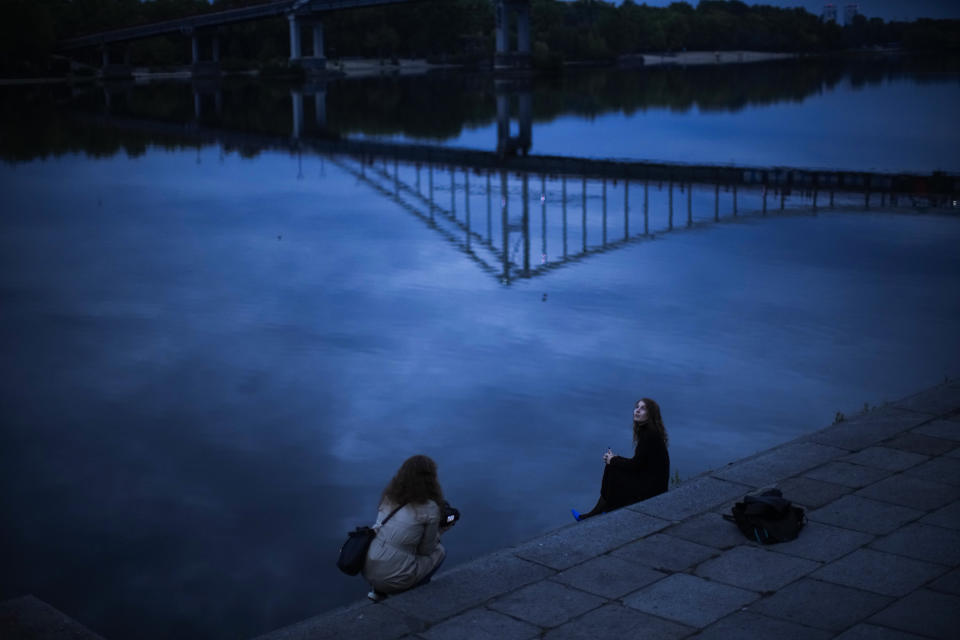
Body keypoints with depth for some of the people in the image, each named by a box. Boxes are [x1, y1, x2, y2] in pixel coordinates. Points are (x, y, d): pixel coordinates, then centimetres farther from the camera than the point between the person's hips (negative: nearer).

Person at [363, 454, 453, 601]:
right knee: (439, 551, 18)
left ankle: (380, 591, 18)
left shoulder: (389, 497, 6)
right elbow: (425, 550, 0)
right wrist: (439, 530, 18)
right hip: (394, 577, -6)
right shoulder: (429, 508, -11)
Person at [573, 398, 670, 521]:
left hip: (651, 487, -9)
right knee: (611, 468, 6)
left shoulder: (650, 435, -20)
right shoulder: (645, 431, 10)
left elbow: (636, 464, -19)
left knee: (611, 472, -3)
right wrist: (615, 459, 2)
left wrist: (613, 460, -4)